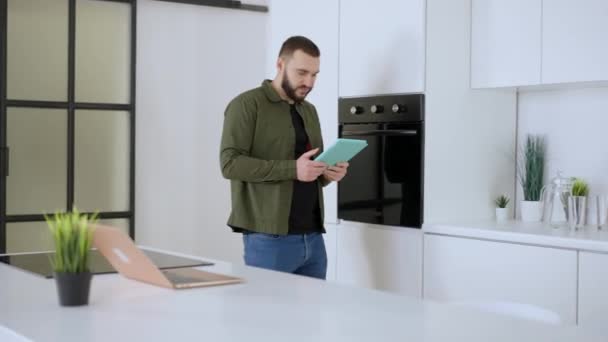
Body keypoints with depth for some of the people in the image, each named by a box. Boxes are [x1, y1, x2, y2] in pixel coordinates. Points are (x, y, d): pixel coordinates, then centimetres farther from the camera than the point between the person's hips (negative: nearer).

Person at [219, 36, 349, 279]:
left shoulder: (309, 111, 19)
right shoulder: (247, 105, -4)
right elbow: (230, 163, -15)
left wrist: (328, 174, 0)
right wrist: (292, 169, -23)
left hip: (313, 237, 7)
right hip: (269, 238, -7)